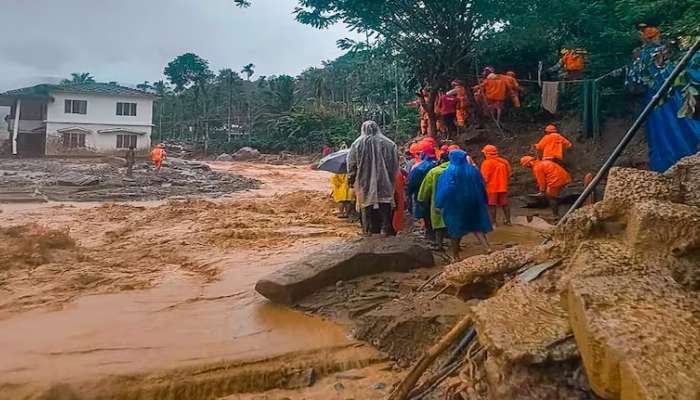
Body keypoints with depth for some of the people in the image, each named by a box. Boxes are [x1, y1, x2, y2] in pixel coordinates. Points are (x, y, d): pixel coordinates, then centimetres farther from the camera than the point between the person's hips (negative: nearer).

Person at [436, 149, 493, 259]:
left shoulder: (449, 172, -13)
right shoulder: (473, 170, 0)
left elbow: (444, 190, -14)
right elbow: (481, 187, 6)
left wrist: (440, 205, -7)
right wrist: (482, 203, 15)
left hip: (454, 204, -3)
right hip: (472, 203, 4)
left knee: (455, 229, 8)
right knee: (476, 226, 12)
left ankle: (456, 256, 15)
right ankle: (487, 247, -6)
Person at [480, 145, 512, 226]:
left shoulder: (486, 163, -14)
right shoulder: (504, 161, 6)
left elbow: (484, 177, -15)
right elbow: (509, 174, 12)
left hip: (491, 187, -6)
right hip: (503, 187, 6)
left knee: (492, 205, 1)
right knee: (504, 204, 14)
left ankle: (493, 221, 3)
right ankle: (508, 220, 21)